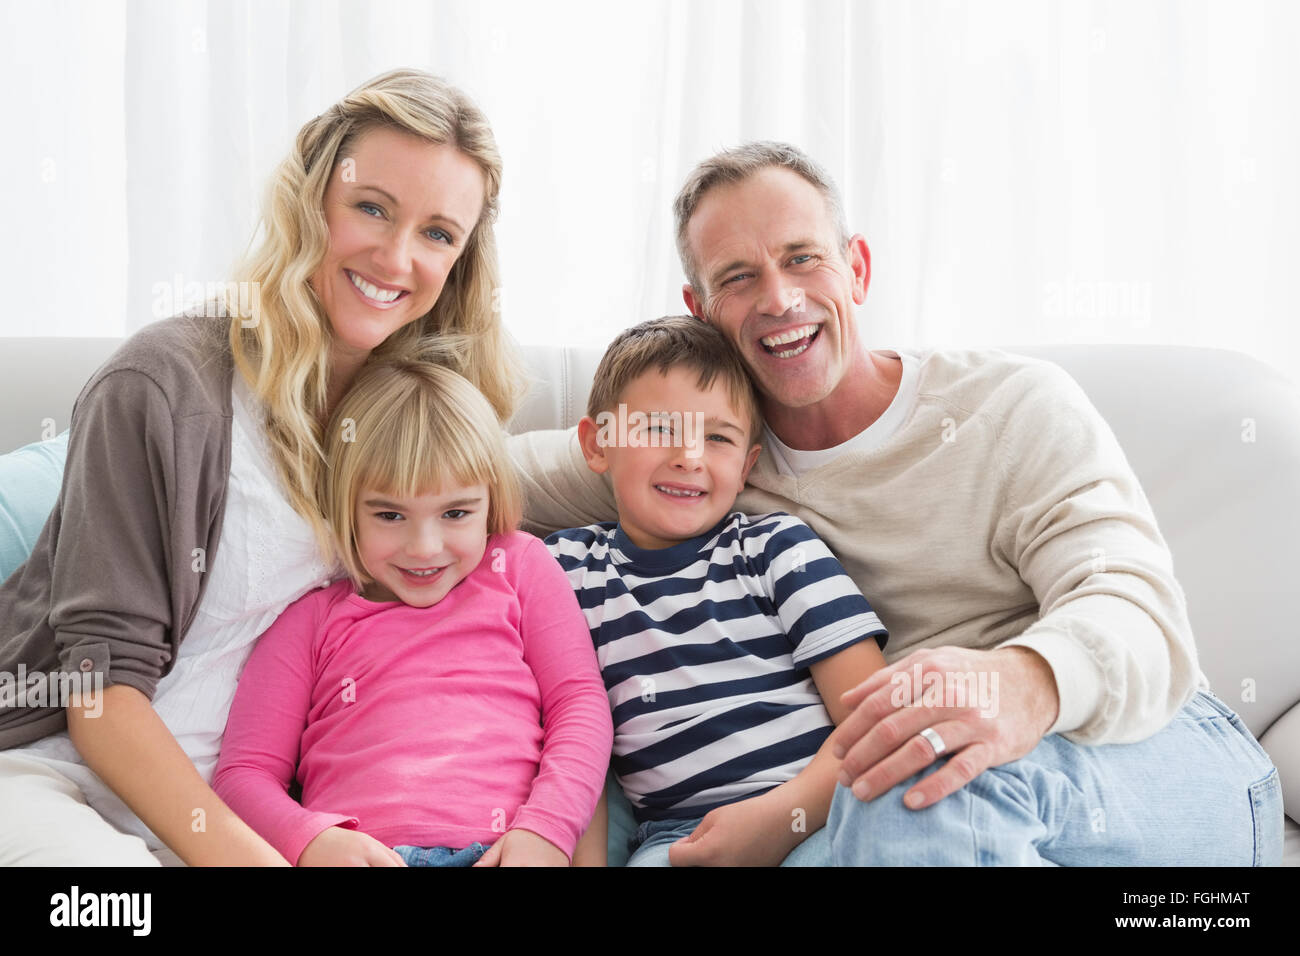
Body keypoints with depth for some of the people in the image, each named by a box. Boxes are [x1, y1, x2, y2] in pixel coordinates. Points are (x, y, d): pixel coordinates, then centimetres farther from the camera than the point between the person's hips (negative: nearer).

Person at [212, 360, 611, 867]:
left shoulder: (519, 566, 19)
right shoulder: (310, 617, 17)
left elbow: (580, 702, 11)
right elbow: (243, 771, 12)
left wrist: (545, 828, -5)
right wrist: (311, 839, -9)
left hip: (495, 850, 1)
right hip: (358, 853, -1)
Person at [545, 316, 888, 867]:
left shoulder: (780, 547, 6)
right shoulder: (567, 569, 10)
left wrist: (784, 815, -18)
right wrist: (586, 853, -9)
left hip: (823, 810, 1)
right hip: (677, 830, -1)